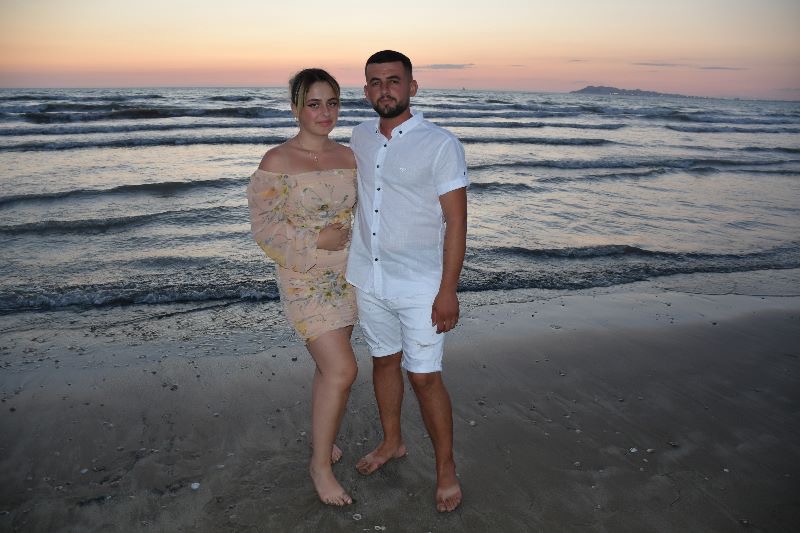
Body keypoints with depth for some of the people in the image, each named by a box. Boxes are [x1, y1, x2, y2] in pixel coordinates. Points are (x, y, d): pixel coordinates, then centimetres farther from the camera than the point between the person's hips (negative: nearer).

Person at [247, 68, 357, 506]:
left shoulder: (347, 156, 4)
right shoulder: (277, 162, -12)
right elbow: (263, 226, -13)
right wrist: (316, 241, -20)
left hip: (346, 276, 6)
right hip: (305, 281, -6)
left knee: (330, 365, 16)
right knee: (342, 370, -10)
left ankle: (321, 434, 39)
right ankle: (320, 463, 10)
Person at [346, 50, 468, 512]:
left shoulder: (440, 145, -13)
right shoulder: (361, 137, 5)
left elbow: (456, 222, -14)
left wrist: (448, 291, -17)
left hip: (419, 287, -5)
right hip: (368, 279, 6)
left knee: (425, 378, 1)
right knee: (384, 361, 19)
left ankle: (446, 468, 22)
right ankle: (392, 442, 41)